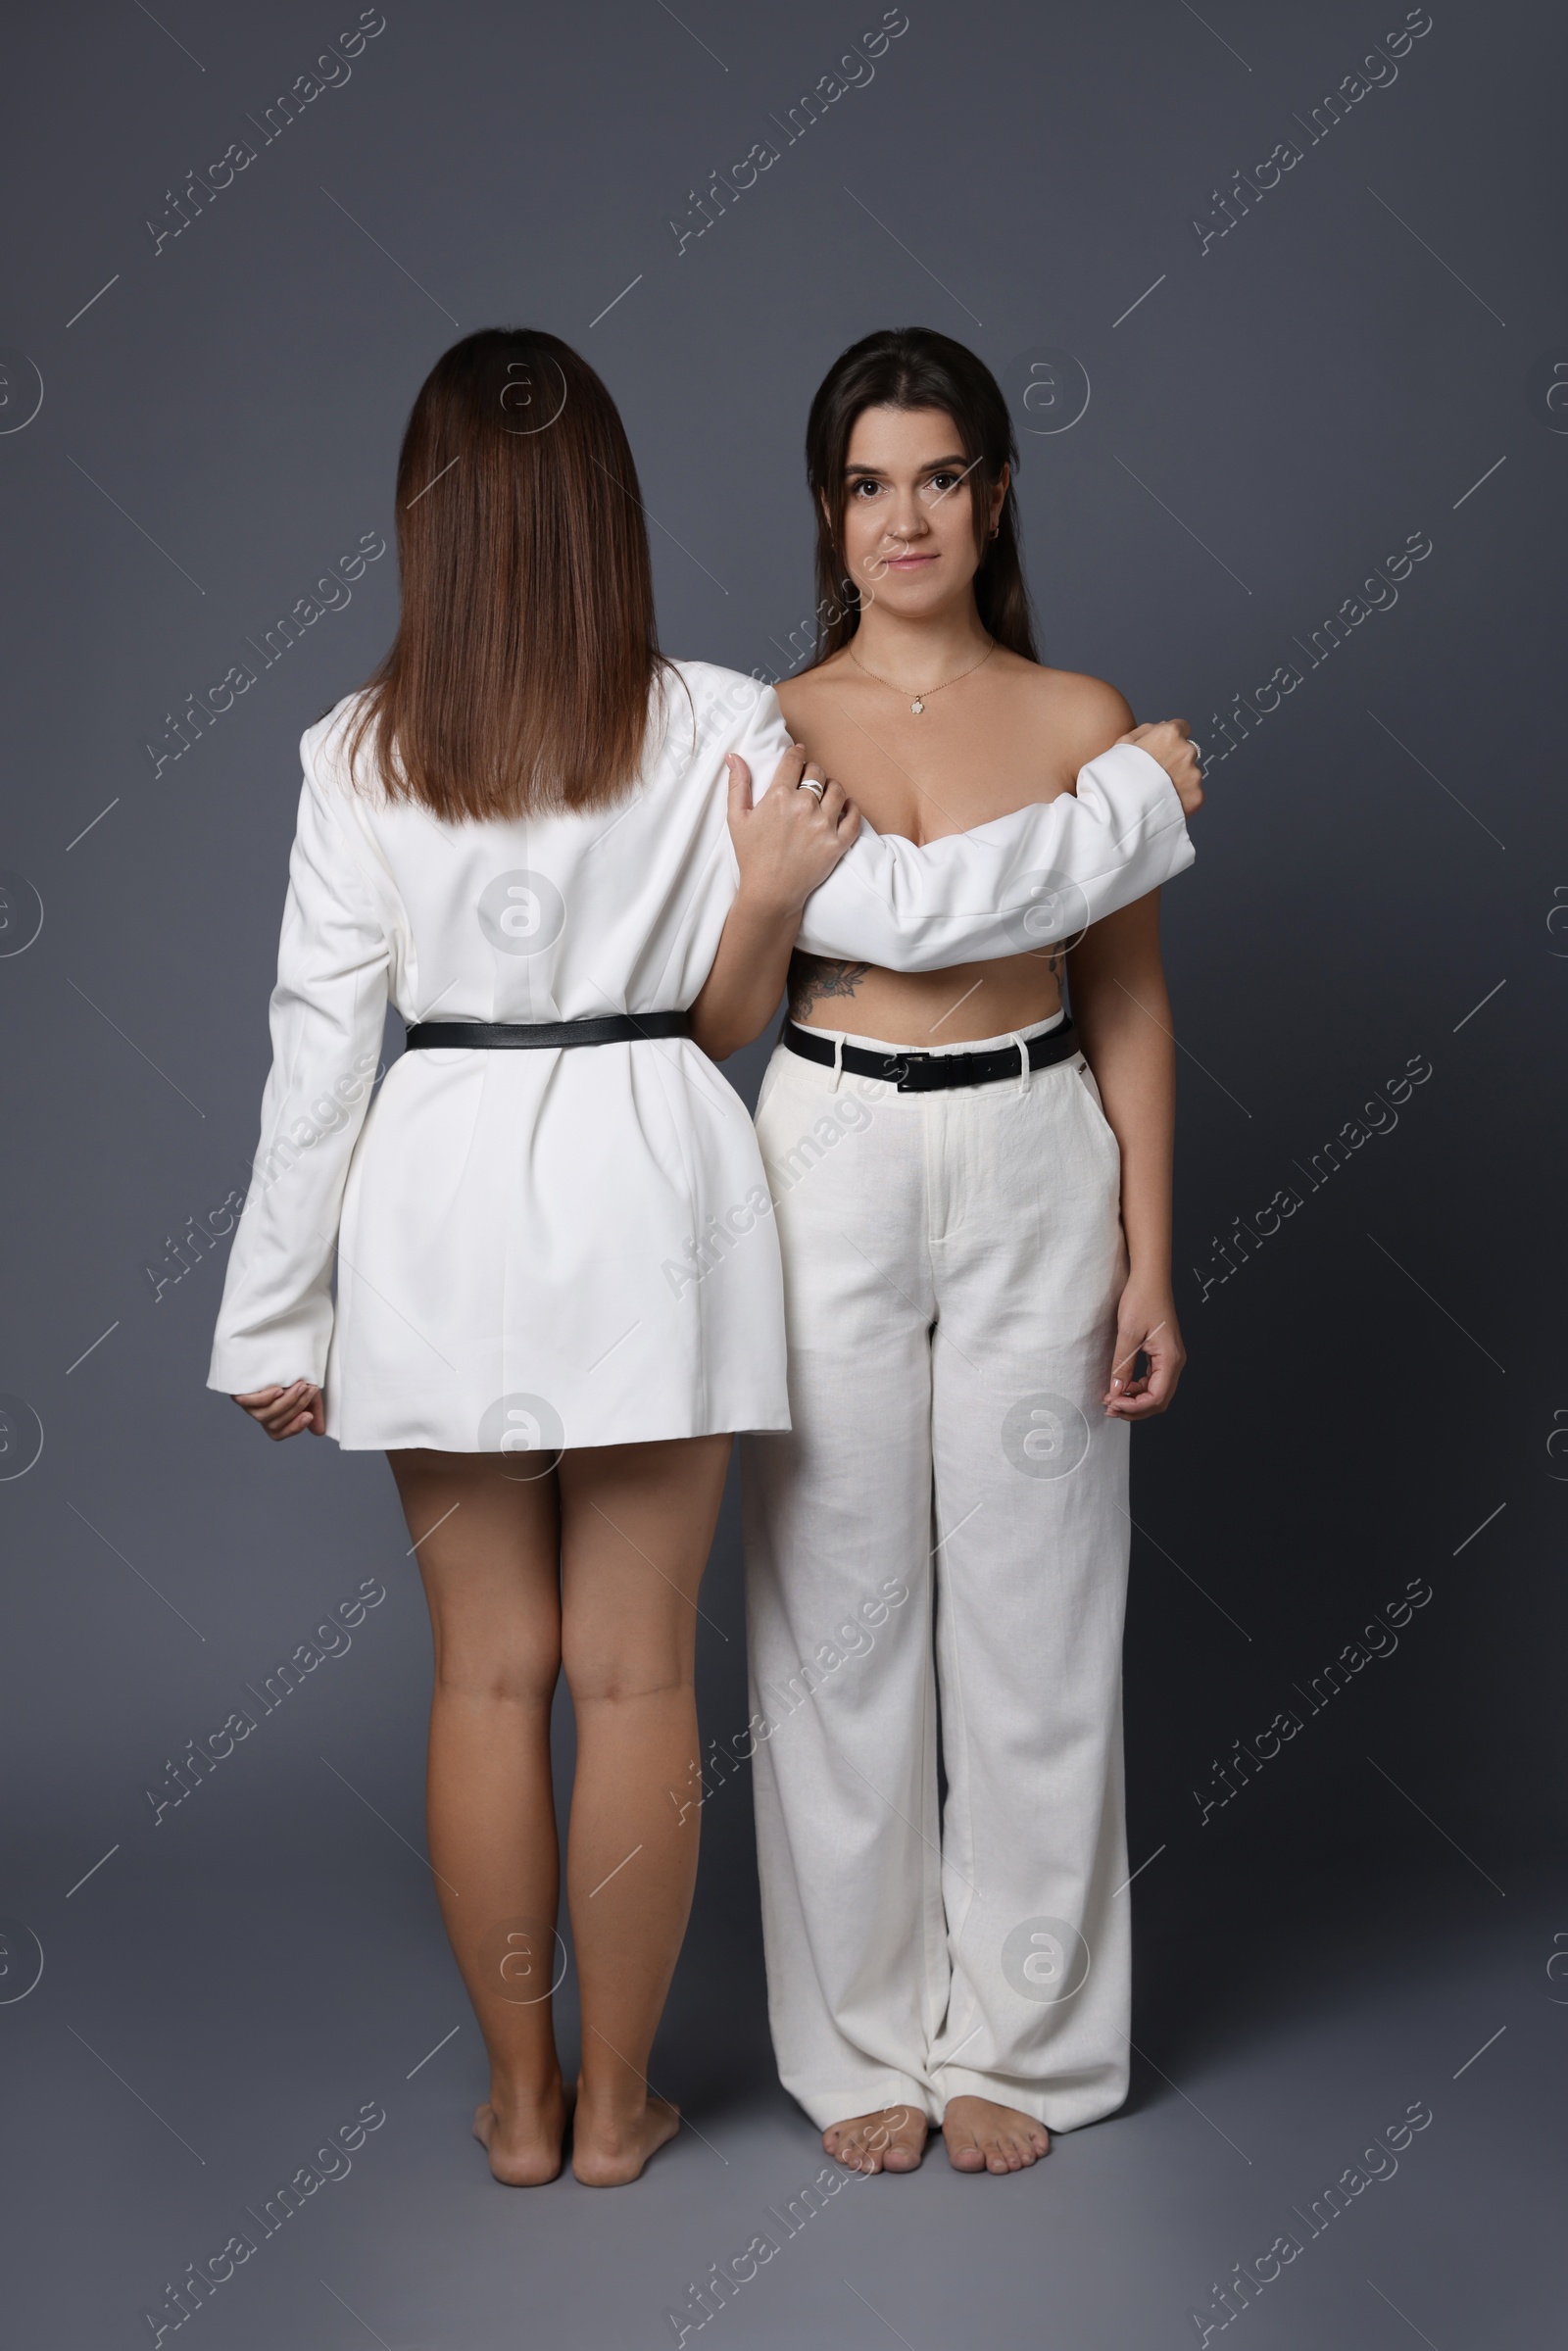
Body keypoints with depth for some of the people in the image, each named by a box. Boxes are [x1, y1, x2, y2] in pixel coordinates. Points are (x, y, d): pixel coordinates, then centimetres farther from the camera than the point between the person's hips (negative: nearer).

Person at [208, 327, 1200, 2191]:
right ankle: (615, 2105, 20)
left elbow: (321, 1040, -3)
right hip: (646, 1184, -1)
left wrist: (275, 1317, 3)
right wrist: (1132, 806, 8)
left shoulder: (358, 751, -3)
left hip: (440, 1197, 1)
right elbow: (892, 907, -5)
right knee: (634, 1679, 8)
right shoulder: (707, 725, -6)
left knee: (487, 1674, 11)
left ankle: (519, 2099, 23)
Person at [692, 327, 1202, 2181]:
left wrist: (1148, 1263, 0)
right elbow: (722, 1018, 6)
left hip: (1034, 1171, 0)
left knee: (1032, 1616, 5)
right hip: (828, 1172, 1)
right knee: (839, 1616, 6)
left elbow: (1129, 1006, 3)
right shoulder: (766, 726, 4)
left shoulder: (1082, 722, 3)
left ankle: (1014, 2038, 23)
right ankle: (863, 2037, 23)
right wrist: (765, 884, -13)